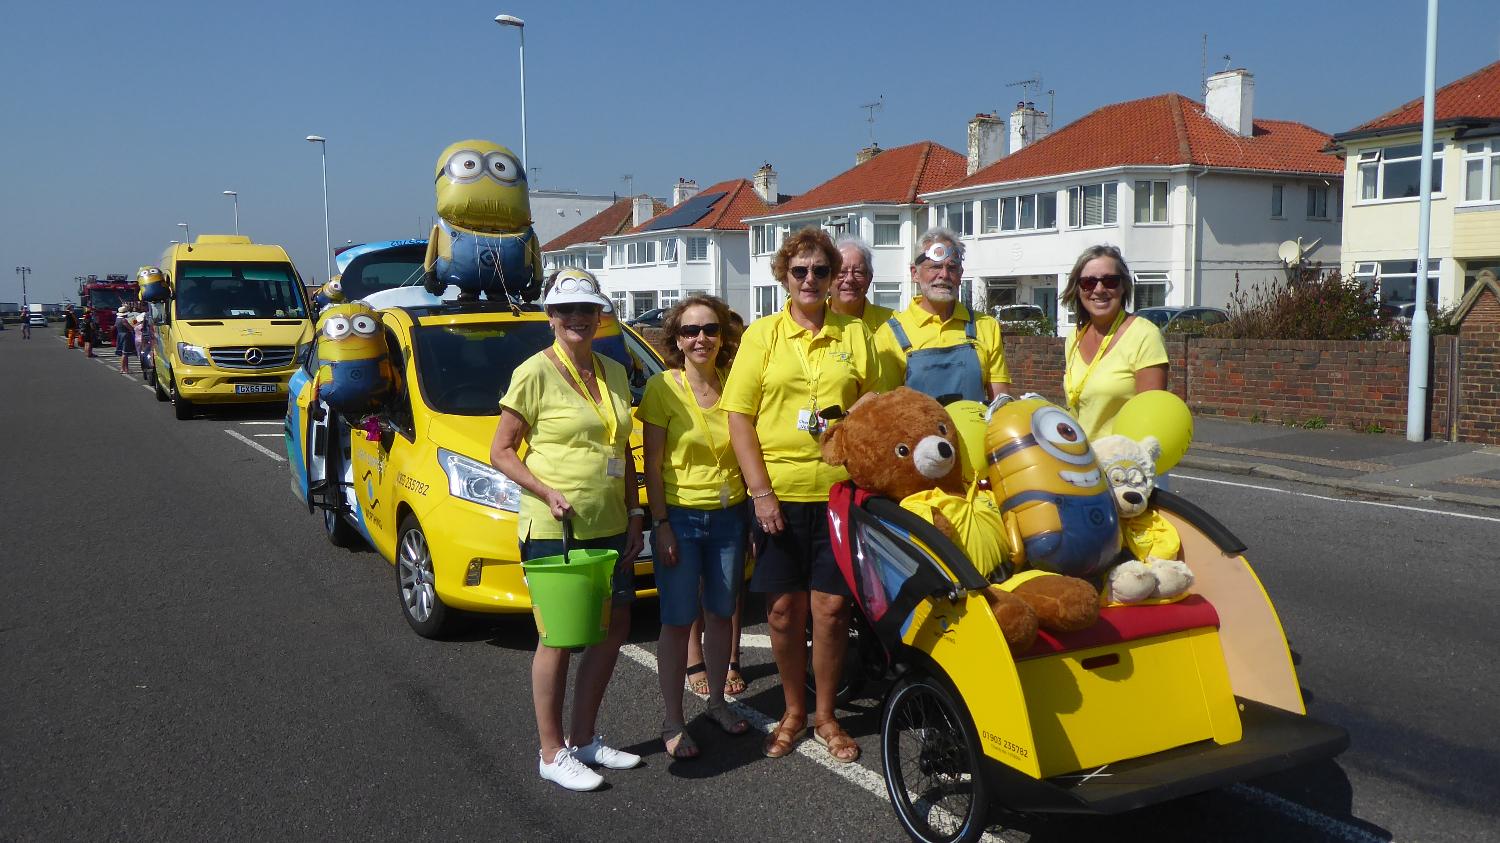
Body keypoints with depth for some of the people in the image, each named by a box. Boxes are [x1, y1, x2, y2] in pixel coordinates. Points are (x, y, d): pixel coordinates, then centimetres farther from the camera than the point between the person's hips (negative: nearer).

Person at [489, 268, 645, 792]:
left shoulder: (614, 373, 10)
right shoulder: (534, 374, -10)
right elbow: (500, 452, -8)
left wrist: (634, 514, 9)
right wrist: (546, 492, -21)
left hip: (610, 527, 7)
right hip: (552, 530, -7)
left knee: (614, 630, 13)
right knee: (558, 638, 2)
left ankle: (584, 738, 28)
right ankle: (552, 753, 16)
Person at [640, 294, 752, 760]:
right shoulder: (662, 387, -8)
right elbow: (652, 463, -8)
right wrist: (660, 524, -13)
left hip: (729, 516, 4)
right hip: (680, 516, -4)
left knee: (720, 613, 14)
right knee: (678, 620, 1)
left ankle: (717, 701, 31)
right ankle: (673, 722, 11)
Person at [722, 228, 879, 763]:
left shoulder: (854, 334, 8)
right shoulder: (762, 335, 4)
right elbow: (739, 418, 0)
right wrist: (760, 491, -8)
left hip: (840, 492, 1)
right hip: (777, 494, 0)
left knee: (831, 607, 4)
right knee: (784, 610, 7)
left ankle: (825, 715, 22)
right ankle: (793, 712, 26)